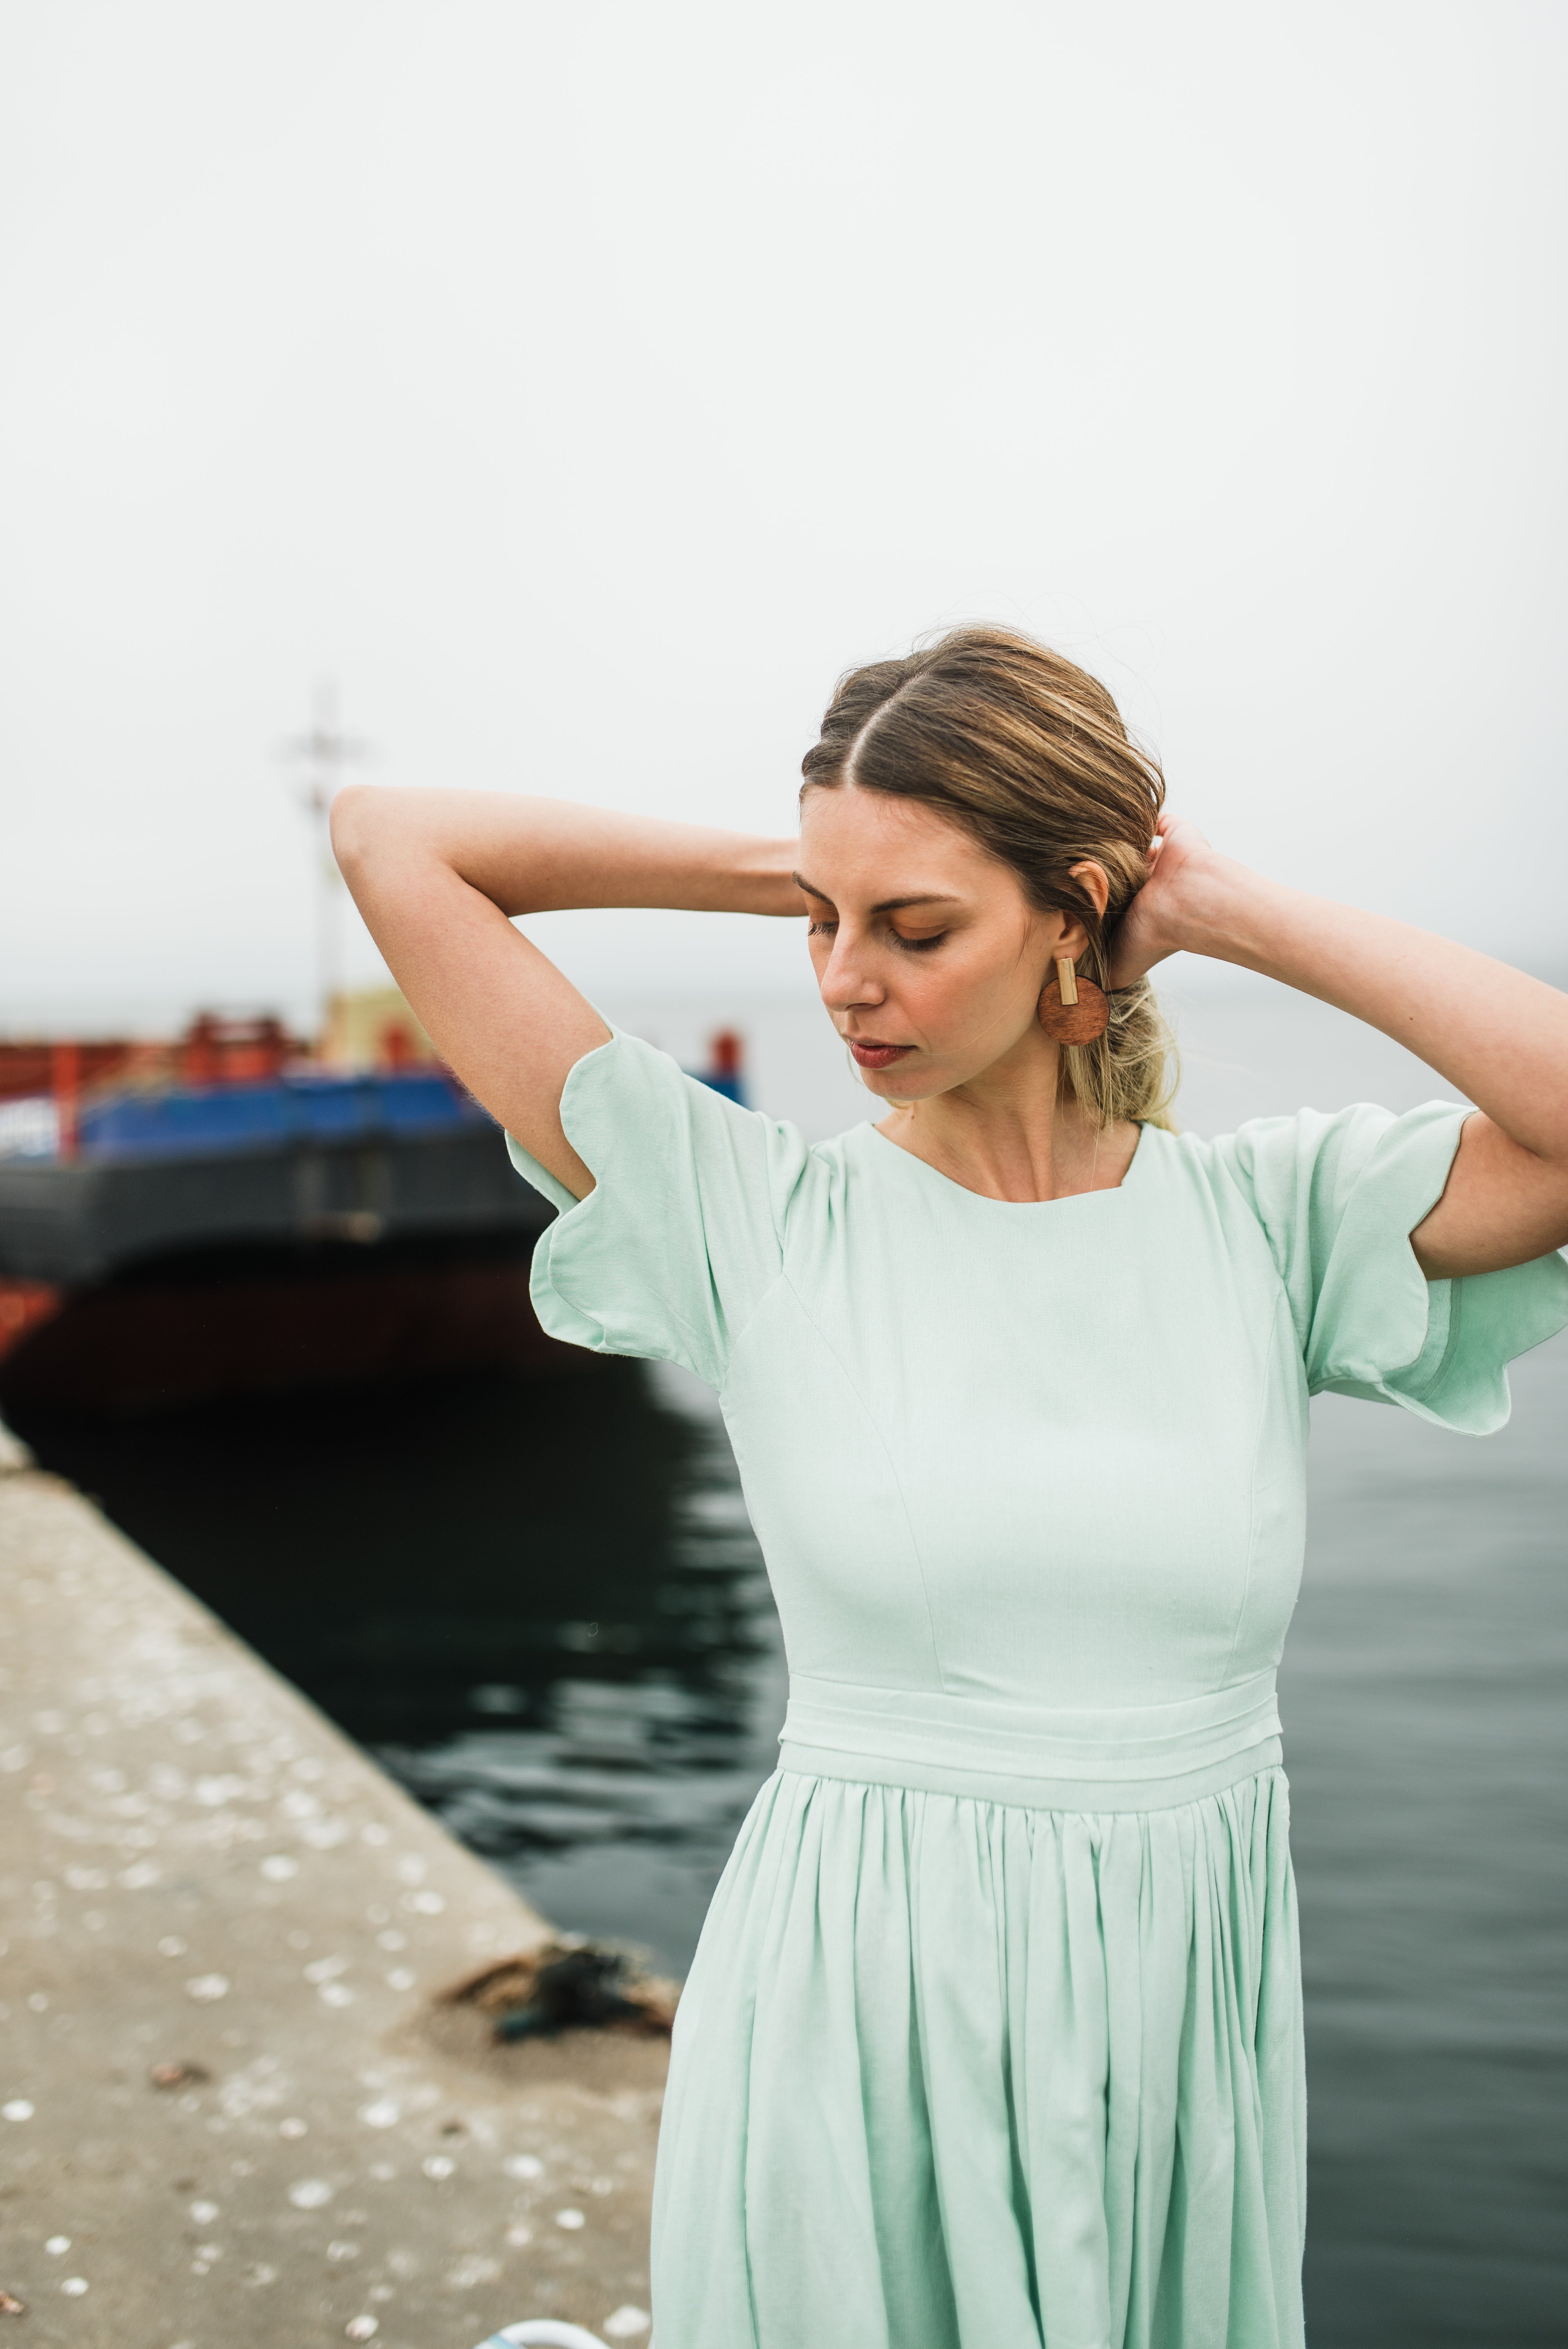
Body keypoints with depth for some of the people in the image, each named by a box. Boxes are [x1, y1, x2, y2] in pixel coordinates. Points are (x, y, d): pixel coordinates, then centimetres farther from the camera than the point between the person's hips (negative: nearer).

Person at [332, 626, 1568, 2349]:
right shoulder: (761, 1220, -8)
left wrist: (1240, 918, -13)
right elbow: (392, 844, -8)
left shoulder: (1278, 1216, -3)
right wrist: (792, 875, -6)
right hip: (851, 2021, -2)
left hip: (1188, 2035, 2)